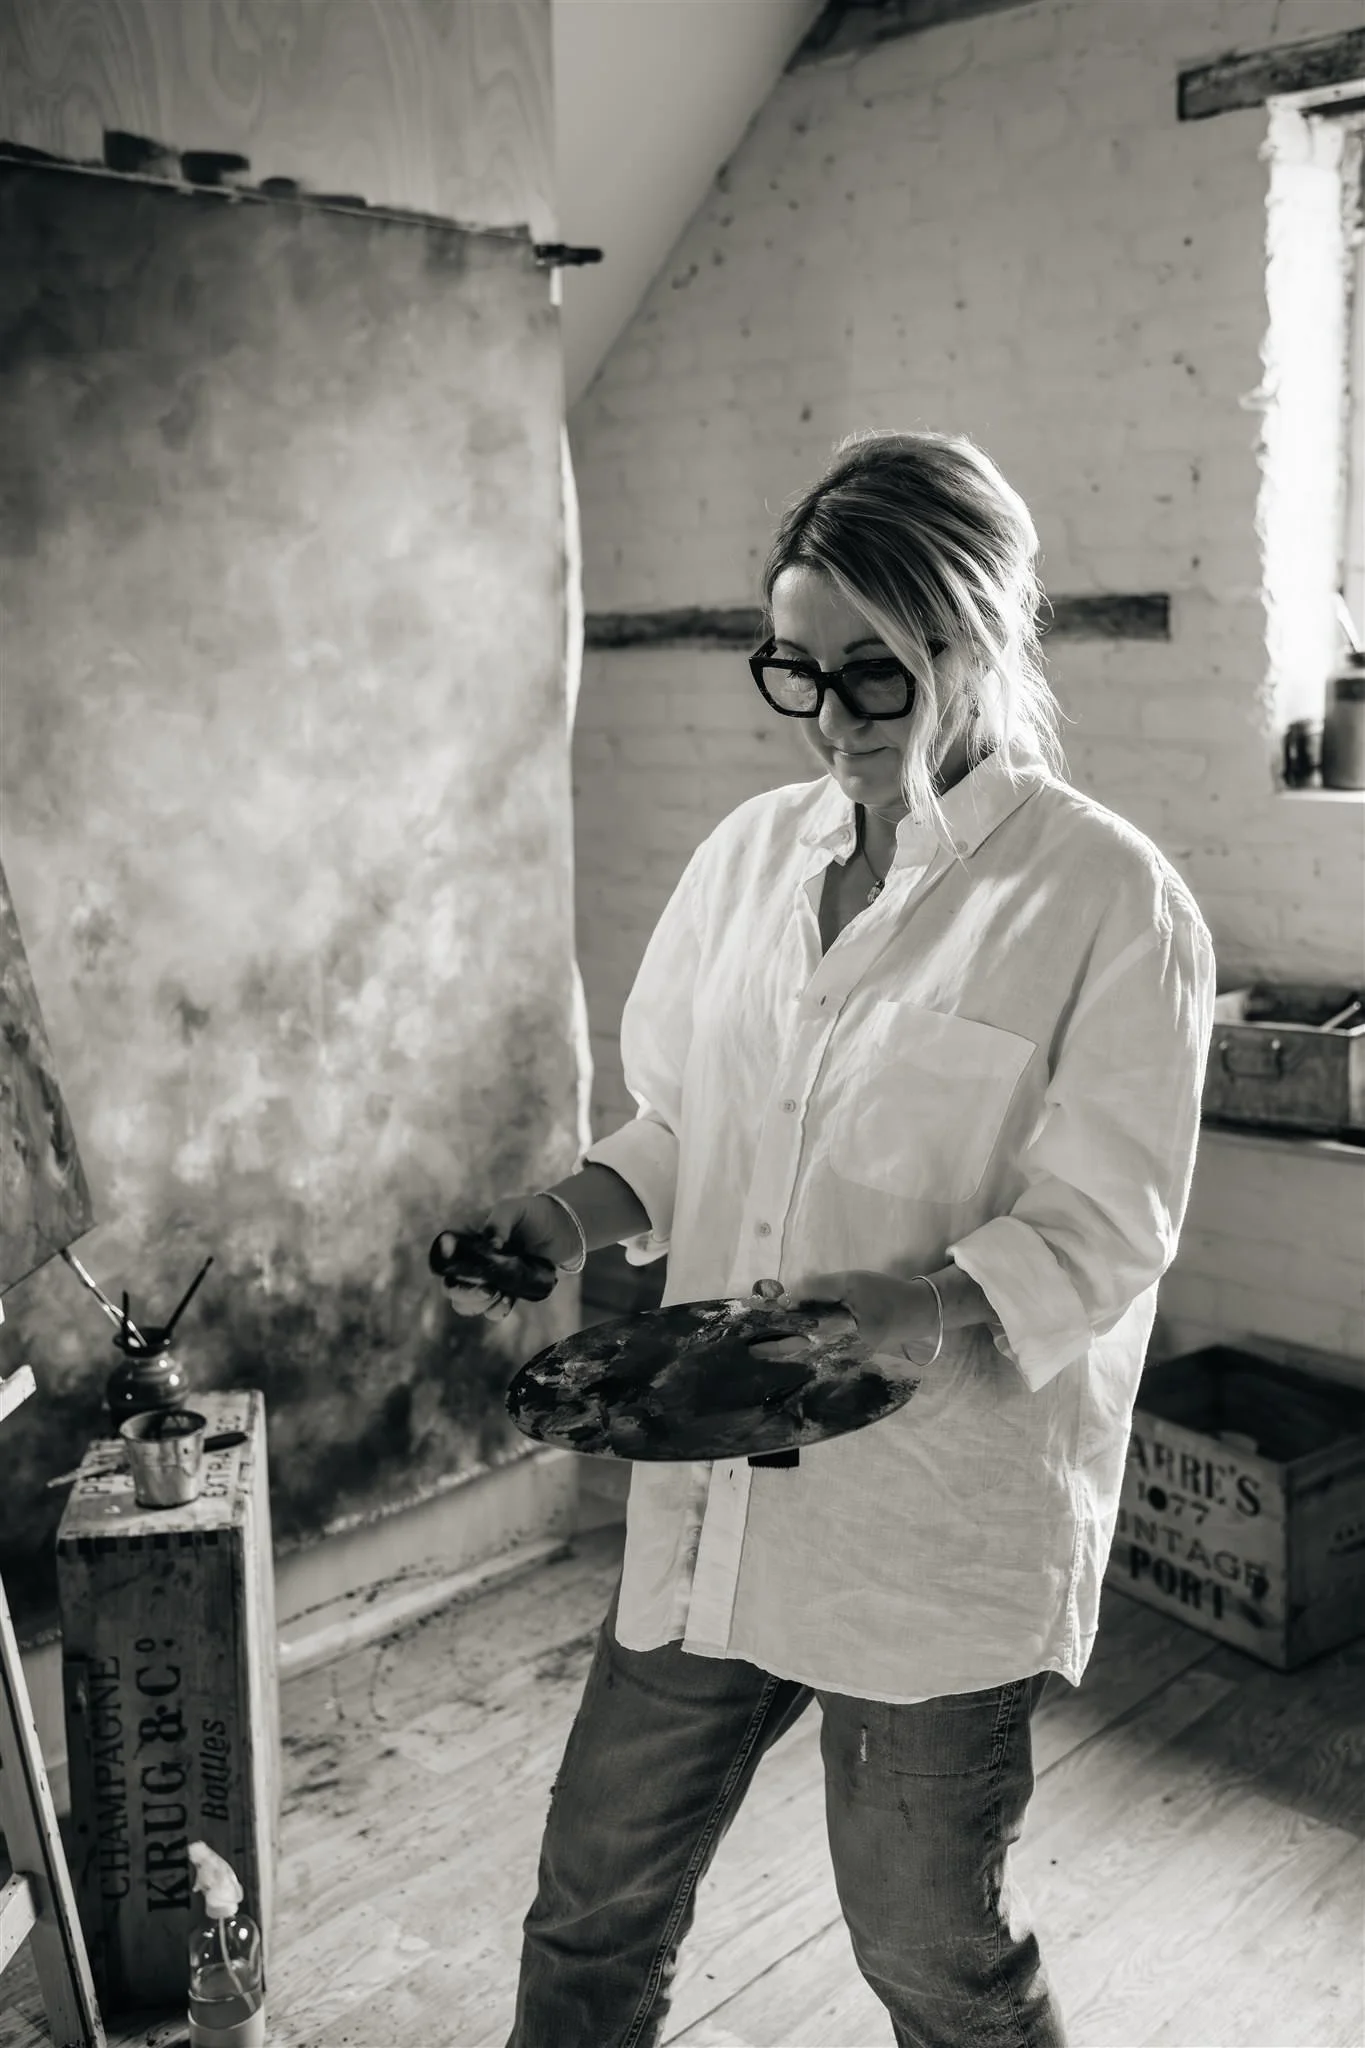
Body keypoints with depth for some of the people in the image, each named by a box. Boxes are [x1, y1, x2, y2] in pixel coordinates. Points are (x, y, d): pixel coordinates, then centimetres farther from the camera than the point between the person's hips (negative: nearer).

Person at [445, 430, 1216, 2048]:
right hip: (709, 1496, 5)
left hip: (941, 1532, -5)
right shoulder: (752, 851, 5)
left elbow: (1093, 1237, -13)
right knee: (594, 1904, 18)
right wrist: (570, 1216, -7)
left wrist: (880, 1316, -29)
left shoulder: (1109, 902, -12)